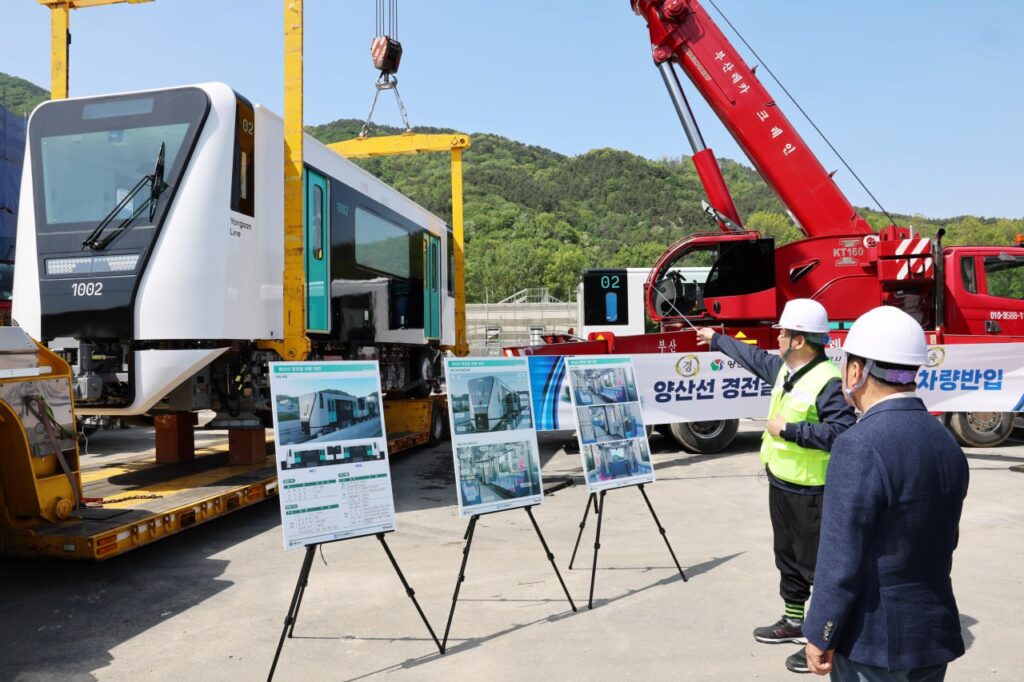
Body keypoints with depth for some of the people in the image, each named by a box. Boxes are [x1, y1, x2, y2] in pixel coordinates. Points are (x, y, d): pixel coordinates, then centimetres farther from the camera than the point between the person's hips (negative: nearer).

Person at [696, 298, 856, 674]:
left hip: (811, 493, -9)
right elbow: (754, 357, 26)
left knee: (818, 566, 1)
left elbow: (843, 432, -30)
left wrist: (790, 429, -25)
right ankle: (794, 622, 36)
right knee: (788, 559, 21)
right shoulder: (783, 368, 6)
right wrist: (717, 340, 38)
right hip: (780, 484, 10)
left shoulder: (828, 382, -22)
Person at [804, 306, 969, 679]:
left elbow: (841, 560, -21)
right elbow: (944, 541, 11)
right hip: (935, 632, 8)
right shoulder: (946, 441, 2)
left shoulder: (861, 445, -24)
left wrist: (820, 636, -11)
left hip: (875, 639, -7)